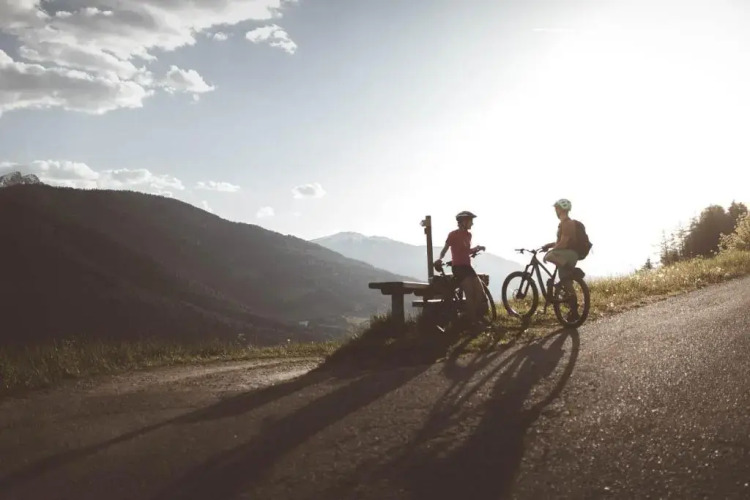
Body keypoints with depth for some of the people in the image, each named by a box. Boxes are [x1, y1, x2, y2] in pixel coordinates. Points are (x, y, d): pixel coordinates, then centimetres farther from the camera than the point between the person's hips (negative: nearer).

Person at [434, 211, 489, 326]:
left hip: (467, 266, 7)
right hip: (458, 267, -7)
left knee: (480, 293, -2)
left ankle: (477, 318, 9)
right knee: (470, 293, -18)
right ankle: (472, 322, -14)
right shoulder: (453, 234, -6)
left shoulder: (468, 234, 14)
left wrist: (476, 249, 4)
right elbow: (445, 248, -5)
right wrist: (440, 258, -22)